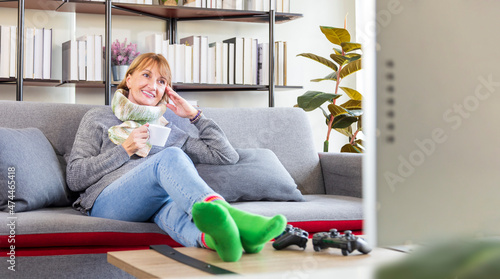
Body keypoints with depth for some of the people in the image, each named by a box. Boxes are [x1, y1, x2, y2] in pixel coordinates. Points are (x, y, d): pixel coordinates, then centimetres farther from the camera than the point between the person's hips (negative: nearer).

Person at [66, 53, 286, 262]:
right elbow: (74, 179, 10)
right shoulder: (98, 119, 22)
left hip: (155, 207, 3)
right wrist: (125, 150, 1)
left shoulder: (168, 132, 32)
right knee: (171, 156, -33)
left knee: (171, 208, -38)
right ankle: (233, 218, -64)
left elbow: (228, 156, 27)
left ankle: (214, 237, -77)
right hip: (108, 202, -3)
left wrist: (194, 115, 23)